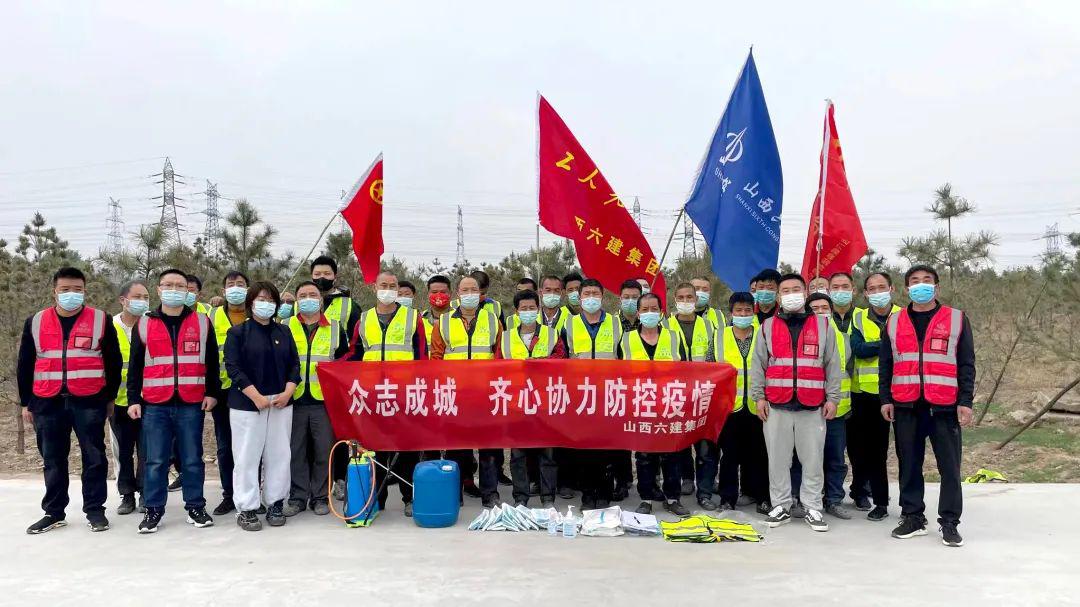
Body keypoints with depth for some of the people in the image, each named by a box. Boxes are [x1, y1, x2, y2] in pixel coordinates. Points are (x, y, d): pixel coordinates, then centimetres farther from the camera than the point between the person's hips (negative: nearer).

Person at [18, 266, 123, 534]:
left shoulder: (101, 321, 1)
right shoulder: (35, 322, 7)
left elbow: (114, 361, 5)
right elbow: (25, 366, 12)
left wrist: (110, 397, 4)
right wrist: (26, 403, 11)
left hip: (89, 401, -2)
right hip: (48, 402, 2)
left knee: (94, 457, 3)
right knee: (52, 460, 10)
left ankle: (94, 509, 14)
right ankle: (54, 512, 22)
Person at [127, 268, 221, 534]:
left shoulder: (202, 323, 6)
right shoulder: (144, 324, 7)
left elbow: (212, 362, 8)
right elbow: (135, 366, 9)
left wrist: (212, 393, 2)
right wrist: (133, 399, 4)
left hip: (191, 404, 0)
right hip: (155, 405, 0)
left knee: (192, 459, 6)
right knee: (155, 461, 4)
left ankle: (195, 507, 17)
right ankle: (153, 510, 15)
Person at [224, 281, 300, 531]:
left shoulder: (284, 332, 12)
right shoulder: (237, 332, 0)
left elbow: (294, 364, 11)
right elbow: (233, 368, -8)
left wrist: (288, 392, -6)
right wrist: (256, 396, -16)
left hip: (281, 403, 4)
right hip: (247, 403, -4)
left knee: (279, 455, 6)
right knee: (247, 456, 0)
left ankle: (275, 504, 17)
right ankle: (246, 508, 9)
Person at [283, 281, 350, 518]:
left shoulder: (335, 329, 11)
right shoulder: (286, 327, 9)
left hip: (324, 399, 0)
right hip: (295, 400, 0)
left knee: (323, 450, 3)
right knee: (296, 451, 5)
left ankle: (320, 497, 15)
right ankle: (298, 497, 15)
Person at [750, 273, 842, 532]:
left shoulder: (823, 326, 9)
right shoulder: (767, 327, 10)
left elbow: (833, 365, 8)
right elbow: (758, 365, 9)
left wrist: (832, 398, 2)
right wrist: (759, 396, 1)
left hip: (812, 406, 0)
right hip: (776, 406, 1)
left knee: (813, 459, 3)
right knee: (778, 459, 5)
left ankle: (812, 508, 14)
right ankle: (780, 506, 15)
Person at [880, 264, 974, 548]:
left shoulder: (957, 319, 4)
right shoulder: (894, 322, 10)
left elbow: (966, 364, 3)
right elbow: (885, 364, 12)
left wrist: (965, 402, -3)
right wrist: (885, 399, 5)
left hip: (944, 406, -2)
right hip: (905, 406, 2)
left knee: (950, 466, 1)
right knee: (909, 465, 8)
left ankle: (949, 522, 12)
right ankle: (912, 517, 19)